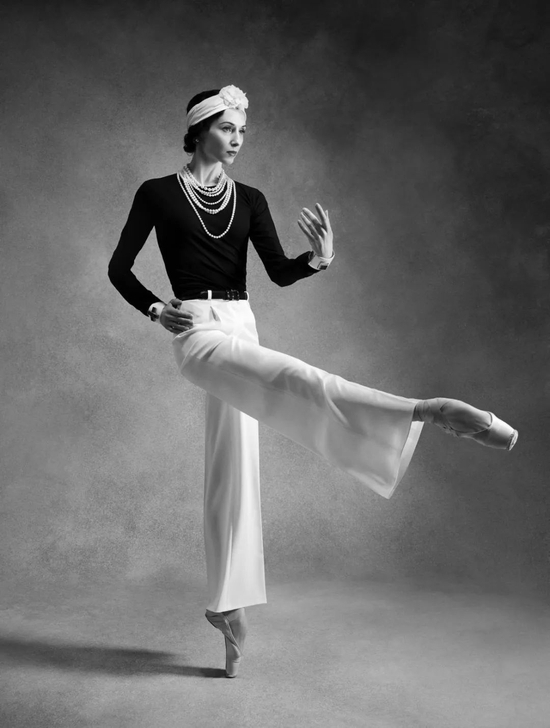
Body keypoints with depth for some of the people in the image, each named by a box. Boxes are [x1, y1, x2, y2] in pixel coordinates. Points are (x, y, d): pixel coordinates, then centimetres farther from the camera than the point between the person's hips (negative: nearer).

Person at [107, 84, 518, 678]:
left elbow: (279, 271, 0)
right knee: (296, 382, -31)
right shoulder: (158, 193, 2)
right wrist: (155, 309, -9)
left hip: (240, 330, 6)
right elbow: (119, 268, 5)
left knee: (233, 469, 7)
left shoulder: (249, 200, 13)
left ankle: (226, 605, 17)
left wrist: (318, 259, -20)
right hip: (198, 333, -6)